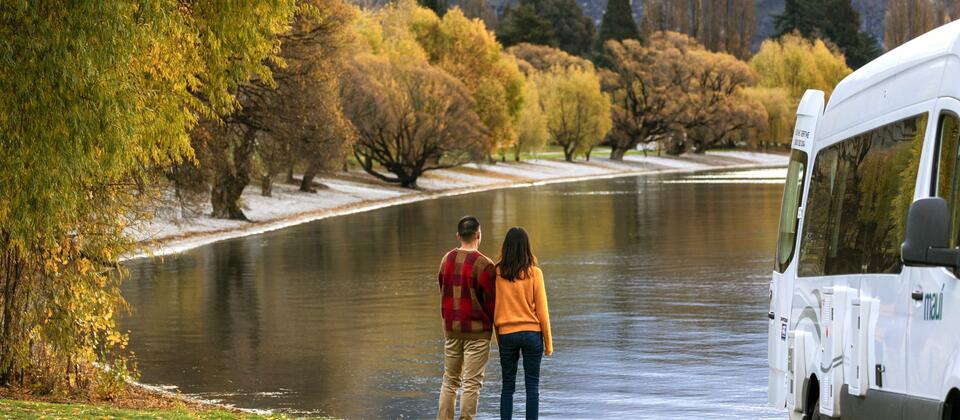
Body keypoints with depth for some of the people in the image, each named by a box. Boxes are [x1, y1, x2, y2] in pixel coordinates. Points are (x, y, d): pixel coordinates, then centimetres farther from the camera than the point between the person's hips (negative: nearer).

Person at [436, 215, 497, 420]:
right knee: (472, 383, -1)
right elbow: (491, 301, -9)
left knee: (450, 380, 15)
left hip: (451, 329, 6)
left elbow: (443, 294, 10)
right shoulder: (485, 265, -14)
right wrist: (494, 324, 8)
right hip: (477, 331, -5)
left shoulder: (446, 260, 4)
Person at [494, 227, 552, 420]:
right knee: (532, 385, 3)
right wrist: (548, 342, 4)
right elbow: (541, 310, -5)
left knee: (508, 386, 9)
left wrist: (499, 338, 13)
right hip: (531, 332, -2)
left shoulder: (497, 273, -3)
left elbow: (494, 309, 2)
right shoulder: (534, 273, -8)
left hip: (506, 334, 2)